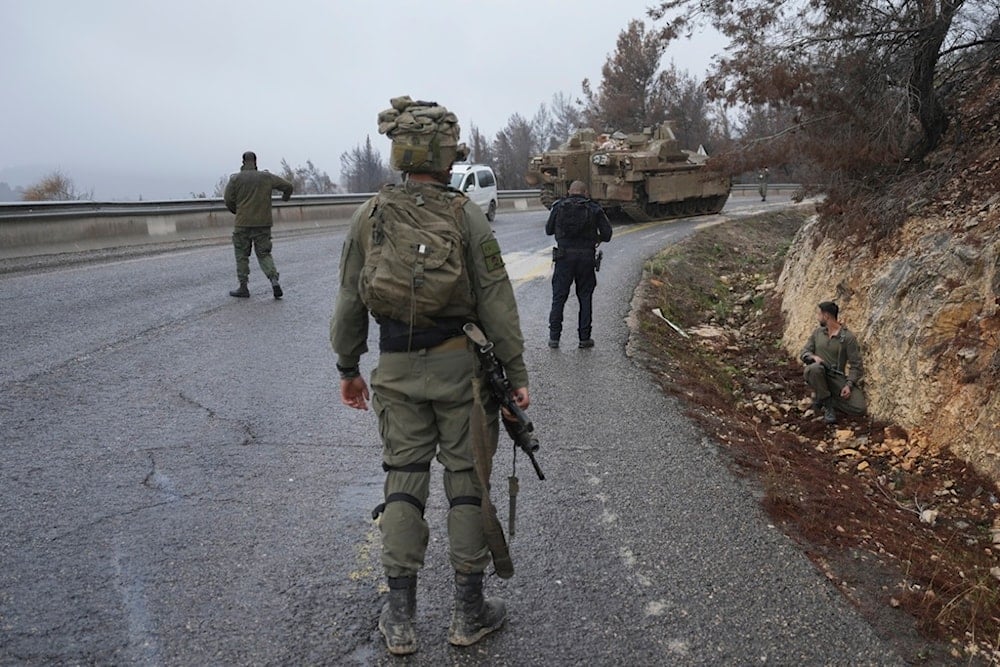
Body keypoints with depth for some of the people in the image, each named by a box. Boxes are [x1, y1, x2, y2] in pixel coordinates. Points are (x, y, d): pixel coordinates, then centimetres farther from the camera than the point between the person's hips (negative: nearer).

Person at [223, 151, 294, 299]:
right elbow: (288, 186, 6)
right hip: (263, 223, 2)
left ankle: (243, 287, 11)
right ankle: (274, 280, -11)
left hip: (243, 223, -2)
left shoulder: (235, 178, -3)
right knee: (264, 254, 9)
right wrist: (285, 197, 29)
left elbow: (228, 199, -5)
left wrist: (237, 211, 15)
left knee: (242, 255, 9)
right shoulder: (267, 177, 3)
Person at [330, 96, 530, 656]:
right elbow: (496, 301, -9)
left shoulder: (369, 216, 1)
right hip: (459, 365, -3)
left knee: (403, 480, 12)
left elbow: (350, 301, 5)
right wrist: (516, 372, -3)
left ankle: (400, 618, 19)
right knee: (466, 481, 8)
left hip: (397, 370, 3)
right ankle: (470, 612, 20)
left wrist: (348, 367, 16)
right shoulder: (466, 215, -8)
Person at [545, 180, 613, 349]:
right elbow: (607, 233, 0)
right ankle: (584, 338, 10)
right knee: (585, 297, 9)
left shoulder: (559, 206, 4)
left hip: (564, 256, 0)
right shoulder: (594, 208, 3)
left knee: (559, 297, 6)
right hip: (587, 257, 0)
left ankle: (554, 337, 3)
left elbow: (549, 230, 11)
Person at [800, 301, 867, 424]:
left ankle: (825, 399, 4)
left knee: (860, 408, -20)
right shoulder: (818, 332, 7)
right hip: (818, 375, 2)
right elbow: (804, 352, 8)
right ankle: (827, 404, -16)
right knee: (815, 368, -38)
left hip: (837, 378, -1)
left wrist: (849, 385, -18)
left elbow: (856, 365, -5)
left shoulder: (848, 337, -6)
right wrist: (814, 357, -17)